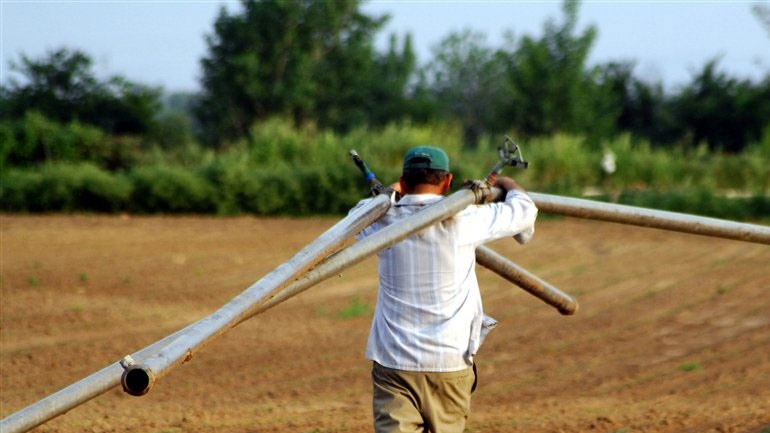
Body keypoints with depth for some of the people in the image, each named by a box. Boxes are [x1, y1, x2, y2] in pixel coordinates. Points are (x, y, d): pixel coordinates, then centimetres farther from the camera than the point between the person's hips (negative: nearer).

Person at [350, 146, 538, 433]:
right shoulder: (461, 219, -5)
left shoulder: (384, 221, 3)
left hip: (392, 363, 1)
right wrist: (507, 184, 32)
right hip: (449, 363, -1)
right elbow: (523, 211, 9)